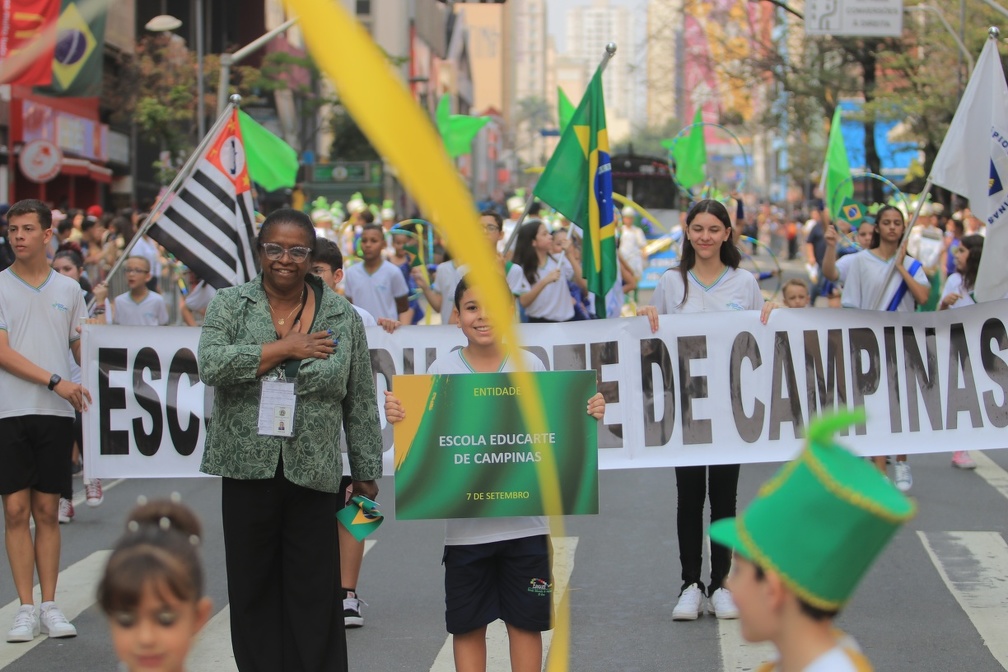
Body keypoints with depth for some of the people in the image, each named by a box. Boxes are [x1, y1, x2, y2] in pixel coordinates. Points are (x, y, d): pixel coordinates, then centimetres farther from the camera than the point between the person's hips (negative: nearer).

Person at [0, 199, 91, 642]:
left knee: (47, 512, 5)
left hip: (56, 414, 2)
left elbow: (82, 350, 17)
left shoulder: (69, 290, 11)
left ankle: (50, 606, 8)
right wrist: (55, 381, -17)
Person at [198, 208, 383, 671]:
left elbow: (362, 403, 8)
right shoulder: (230, 305, 4)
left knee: (316, 594, 0)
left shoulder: (342, 317, 6)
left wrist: (365, 473, 6)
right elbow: (211, 365, -14)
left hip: (313, 475, 0)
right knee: (254, 588, 7)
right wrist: (284, 348, -14)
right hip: (247, 471, 1)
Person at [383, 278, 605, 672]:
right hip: (465, 524, 0)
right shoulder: (442, 371, -1)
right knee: (467, 625, 8)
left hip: (524, 521, 0)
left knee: (526, 620, 9)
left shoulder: (530, 366, 1)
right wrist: (398, 417, -18)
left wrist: (589, 414, -11)